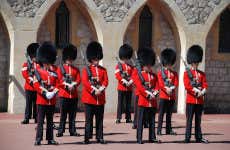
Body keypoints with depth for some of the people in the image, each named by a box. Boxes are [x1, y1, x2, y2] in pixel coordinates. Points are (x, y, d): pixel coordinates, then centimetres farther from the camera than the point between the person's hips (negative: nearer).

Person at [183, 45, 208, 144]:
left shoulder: (202, 74, 14)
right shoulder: (187, 73, 1)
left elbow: (205, 85, 5)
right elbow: (187, 85, -11)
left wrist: (202, 92, -15)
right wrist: (196, 91, -20)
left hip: (200, 100, 4)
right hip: (190, 99, -4)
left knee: (198, 120, 8)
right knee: (189, 120, -4)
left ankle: (199, 137, 12)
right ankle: (187, 138, -2)